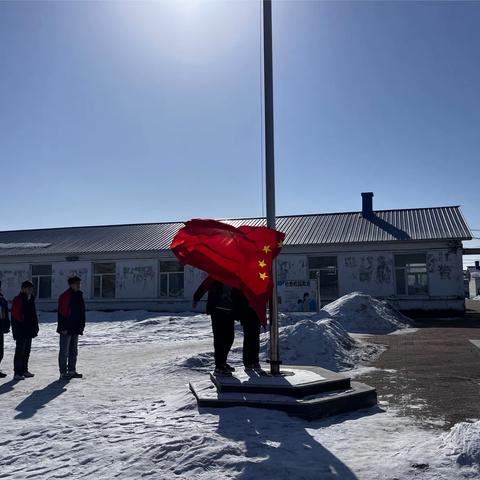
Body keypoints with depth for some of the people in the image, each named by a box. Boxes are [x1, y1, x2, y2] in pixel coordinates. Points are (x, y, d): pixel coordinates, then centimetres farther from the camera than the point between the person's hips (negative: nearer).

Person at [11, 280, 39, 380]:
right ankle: (17, 373, -2)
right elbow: (15, 315, -15)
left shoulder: (31, 299, 15)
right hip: (20, 330, -8)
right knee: (20, 351, -6)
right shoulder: (18, 300, -10)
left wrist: (35, 326, 14)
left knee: (27, 351, 14)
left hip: (29, 330, 9)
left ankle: (24, 371, 23)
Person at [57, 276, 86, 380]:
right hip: (66, 329, -8)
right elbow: (61, 313, -16)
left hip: (76, 328, 8)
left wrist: (81, 326, 14)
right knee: (64, 351, -2)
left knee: (73, 351, 13)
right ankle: (63, 373, 4)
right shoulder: (65, 296, -12)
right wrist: (63, 327, -20)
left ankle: (72, 371, 21)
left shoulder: (79, 296, 13)